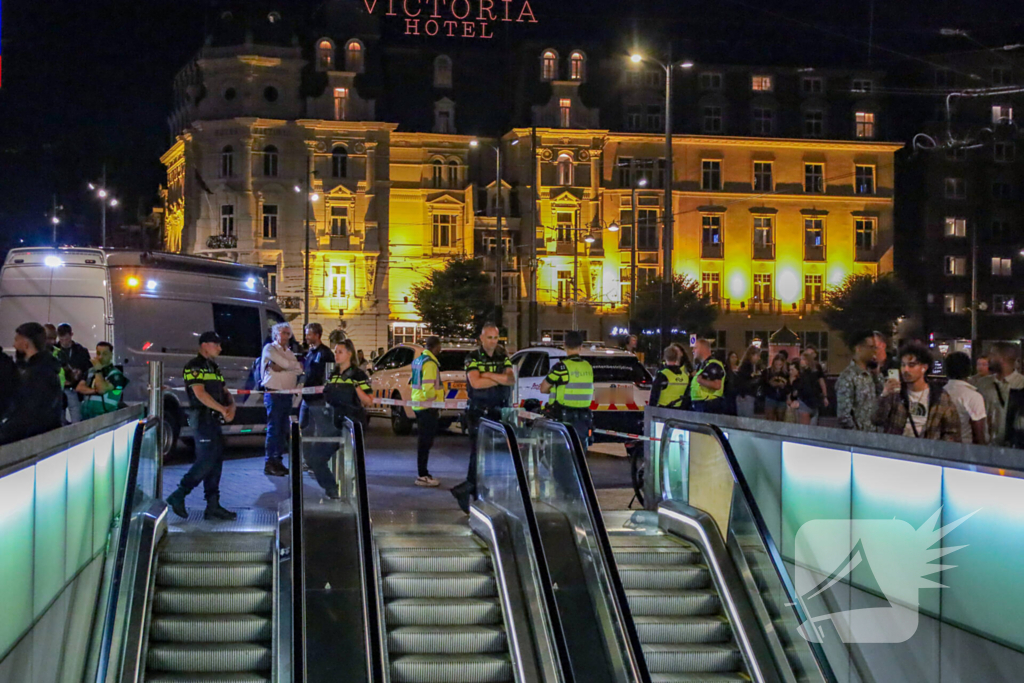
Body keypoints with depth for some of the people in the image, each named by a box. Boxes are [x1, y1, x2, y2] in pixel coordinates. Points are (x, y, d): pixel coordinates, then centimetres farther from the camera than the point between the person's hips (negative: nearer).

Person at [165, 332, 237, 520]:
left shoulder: (213, 368, 20)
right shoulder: (194, 367, -8)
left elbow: (224, 392, 18)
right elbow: (200, 393, -18)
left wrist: (231, 406, -3)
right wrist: (222, 409, -18)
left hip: (213, 419, 9)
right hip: (202, 418, -9)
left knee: (215, 461, 7)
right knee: (206, 460, -13)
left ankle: (213, 506, 9)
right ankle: (178, 496, -5)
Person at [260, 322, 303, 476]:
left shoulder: (289, 352, 20)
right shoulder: (269, 349, -1)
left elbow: (298, 370, 4)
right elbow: (286, 364, -14)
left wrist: (281, 368, -12)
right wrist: (298, 365, 6)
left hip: (287, 393, 7)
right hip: (274, 393, -7)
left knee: (283, 430, 7)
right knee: (273, 429, -9)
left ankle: (278, 461, 12)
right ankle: (269, 464, -7)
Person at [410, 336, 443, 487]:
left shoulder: (418, 360, 14)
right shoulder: (430, 363, -16)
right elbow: (428, 387, -22)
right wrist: (434, 404, -15)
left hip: (418, 405, 10)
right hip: (427, 406, -10)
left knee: (423, 440, 16)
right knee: (426, 441, -7)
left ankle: (422, 473, 23)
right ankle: (423, 476, -6)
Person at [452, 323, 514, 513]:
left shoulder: (503, 357, 11)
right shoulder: (473, 358, -1)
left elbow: (512, 379, -4)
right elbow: (476, 383, -16)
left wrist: (489, 375, -15)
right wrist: (501, 379, -10)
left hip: (500, 411, 4)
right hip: (479, 411, -4)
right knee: (478, 450, -10)